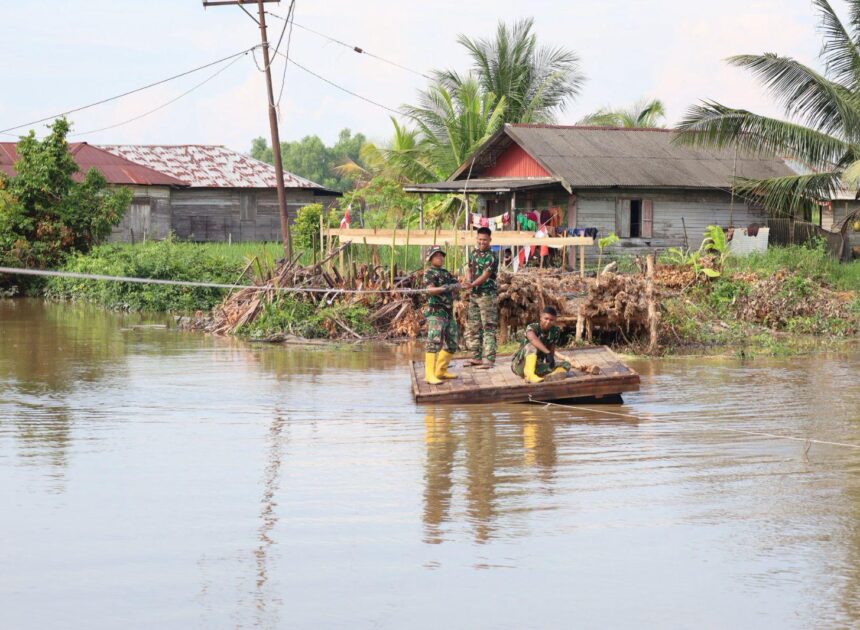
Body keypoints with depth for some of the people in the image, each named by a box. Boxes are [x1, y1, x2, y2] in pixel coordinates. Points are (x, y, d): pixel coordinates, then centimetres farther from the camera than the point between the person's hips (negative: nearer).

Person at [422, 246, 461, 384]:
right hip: (436, 312, -8)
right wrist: (442, 289, -37)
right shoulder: (429, 272, -3)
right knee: (434, 342, -18)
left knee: (451, 345, 12)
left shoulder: (447, 273, 18)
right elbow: (430, 290, -19)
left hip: (449, 313, 8)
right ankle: (430, 375, -23)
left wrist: (453, 286, -18)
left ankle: (441, 371, 23)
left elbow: (458, 286, 5)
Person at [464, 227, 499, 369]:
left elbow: (486, 275, -19)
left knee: (489, 328, -7)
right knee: (473, 327, 12)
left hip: (488, 295, -8)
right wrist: (468, 280, -6)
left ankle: (489, 359, -9)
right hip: (474, 294, 8)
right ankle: (476, 357, 21)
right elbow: (469, 269, 16)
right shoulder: (474, 253, 11)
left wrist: (472, 284, -33)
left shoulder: (492, 256, -11)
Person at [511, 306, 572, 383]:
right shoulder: (532, 328, -19)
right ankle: (529, 375, -47)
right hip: (520, 365, -5)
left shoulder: (556, 331, -3)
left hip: (537, 366, 5)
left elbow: (551, 351, 5)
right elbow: (533, 339, -43)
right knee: (531, 345, -32)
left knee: (566, 365, -10)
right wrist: (547, 353, -55)